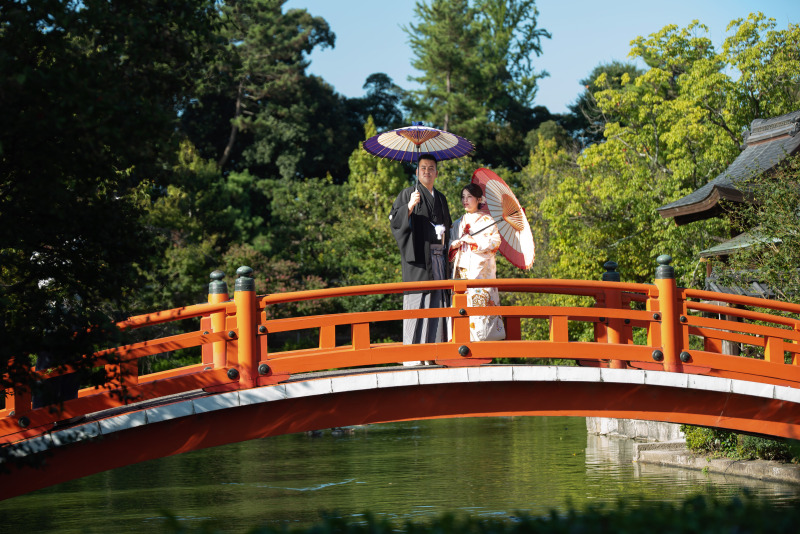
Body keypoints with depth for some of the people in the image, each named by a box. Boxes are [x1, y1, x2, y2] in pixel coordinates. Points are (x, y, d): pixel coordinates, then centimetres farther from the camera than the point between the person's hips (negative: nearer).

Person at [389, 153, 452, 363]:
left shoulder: (440, 198, 21)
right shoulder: (408, 194, 4)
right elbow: (394, 220, -8)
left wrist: (444, 233, 12)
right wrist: (410, 206, -23)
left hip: (438, 257, 6)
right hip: (419, 255, -6)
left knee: (438, 302, 2)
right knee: (417, 301, -12)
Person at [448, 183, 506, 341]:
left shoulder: (486, 220, 5)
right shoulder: (458, 224, 20)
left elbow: (495, 242, -5)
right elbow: (449, 245, 22)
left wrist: (473, 241, -11)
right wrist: (453, 245, -1)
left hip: (481, 270, -5)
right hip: (461, 270, 5)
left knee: (480, 300, -14)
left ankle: (482, 338, -13)